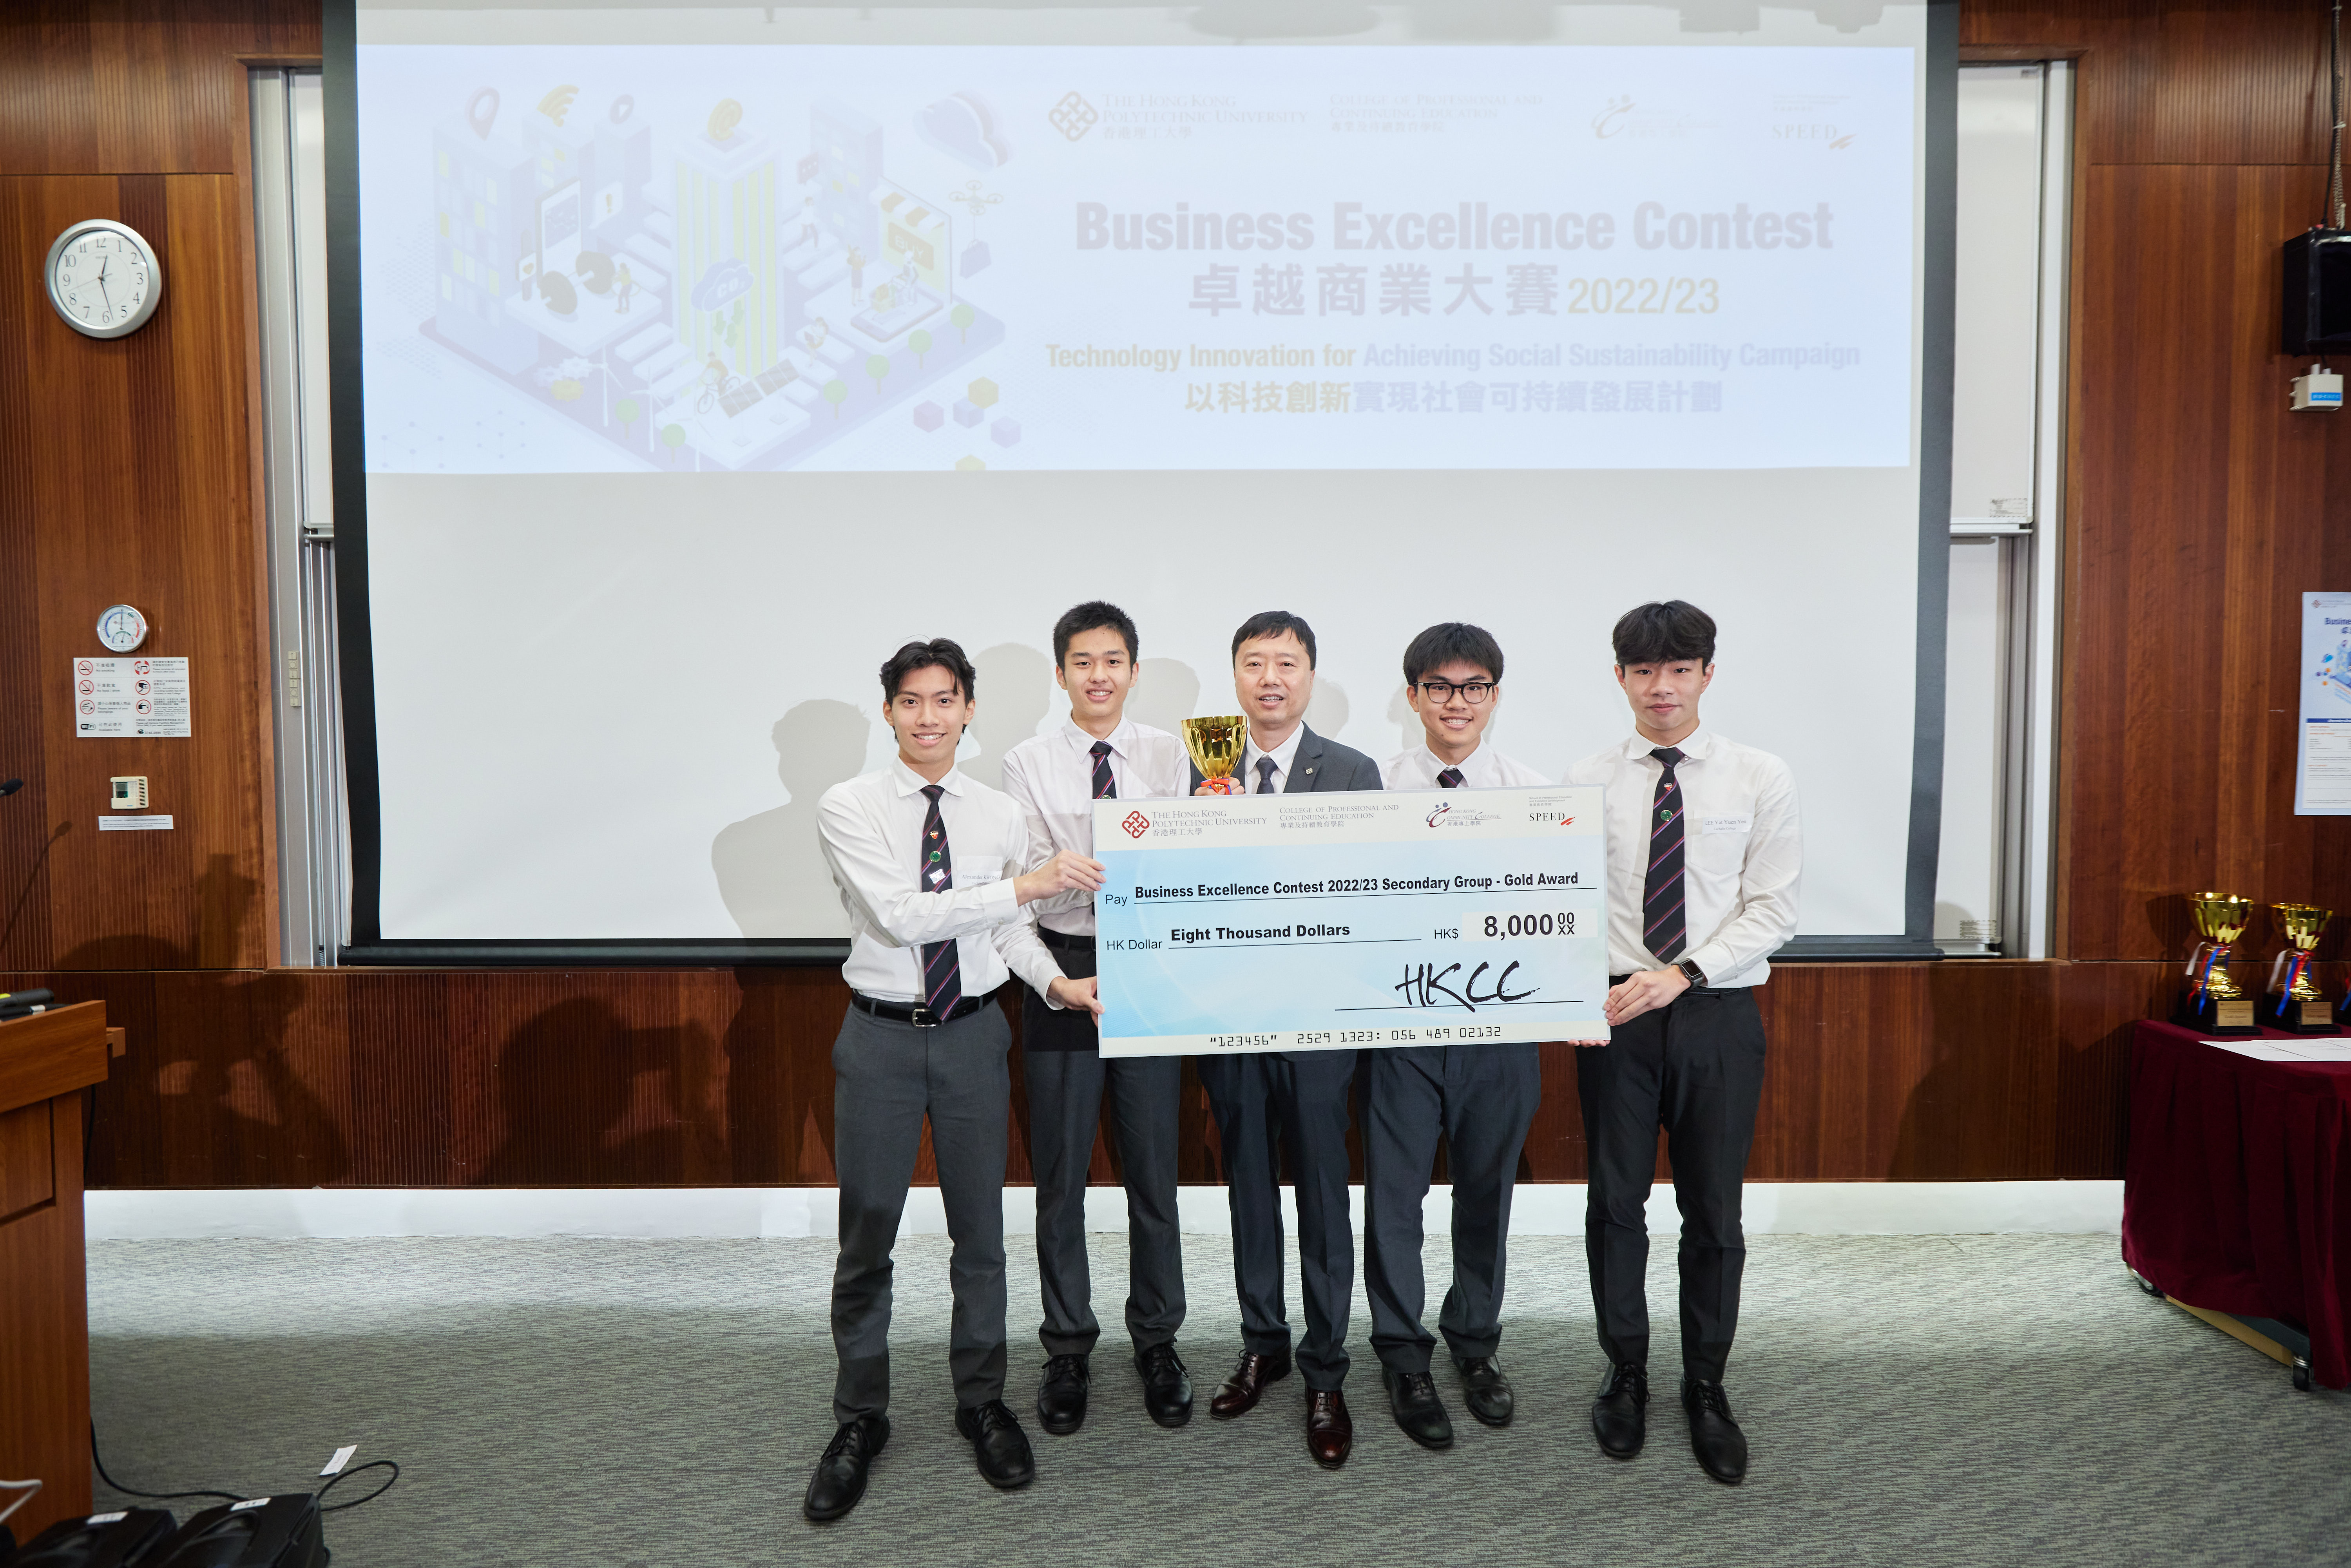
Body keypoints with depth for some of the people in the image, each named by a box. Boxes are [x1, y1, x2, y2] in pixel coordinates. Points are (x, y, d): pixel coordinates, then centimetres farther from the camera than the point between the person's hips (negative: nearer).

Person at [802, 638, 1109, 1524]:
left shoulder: (999, 814, 1)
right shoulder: (849, 809, -9)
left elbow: (1012, 928, 6)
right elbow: (902, 916, -21)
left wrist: (1055, 982, -13)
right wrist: (1028, 884, -24)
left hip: (973, 1035, 2)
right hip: (881, 1036, -2)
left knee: (979, 1232, 13)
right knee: (866, 1239, 8)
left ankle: (983, 1403, 32)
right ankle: (859, 1421, 27)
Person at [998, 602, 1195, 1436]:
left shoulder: (1169, 755, 2)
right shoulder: (1028, 764, -1)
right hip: (1064, 967, 0)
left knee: (1153, 1165, 10)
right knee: (1060, 1171, 8)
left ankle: (1157, 1341, 27)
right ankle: (1068, 1349, 25)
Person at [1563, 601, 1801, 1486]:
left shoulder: (1761, 780, 0)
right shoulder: (1585, 782, 2)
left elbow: (1772, 911, -4)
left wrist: (1683, 973, -15)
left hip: (1718, 1013, 0)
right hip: (1614, 1011, 0)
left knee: (1714, 1211, 9)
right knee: (1615, 1202, 9)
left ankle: (1706, 1387, 27)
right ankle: (1626, 1373, 29)